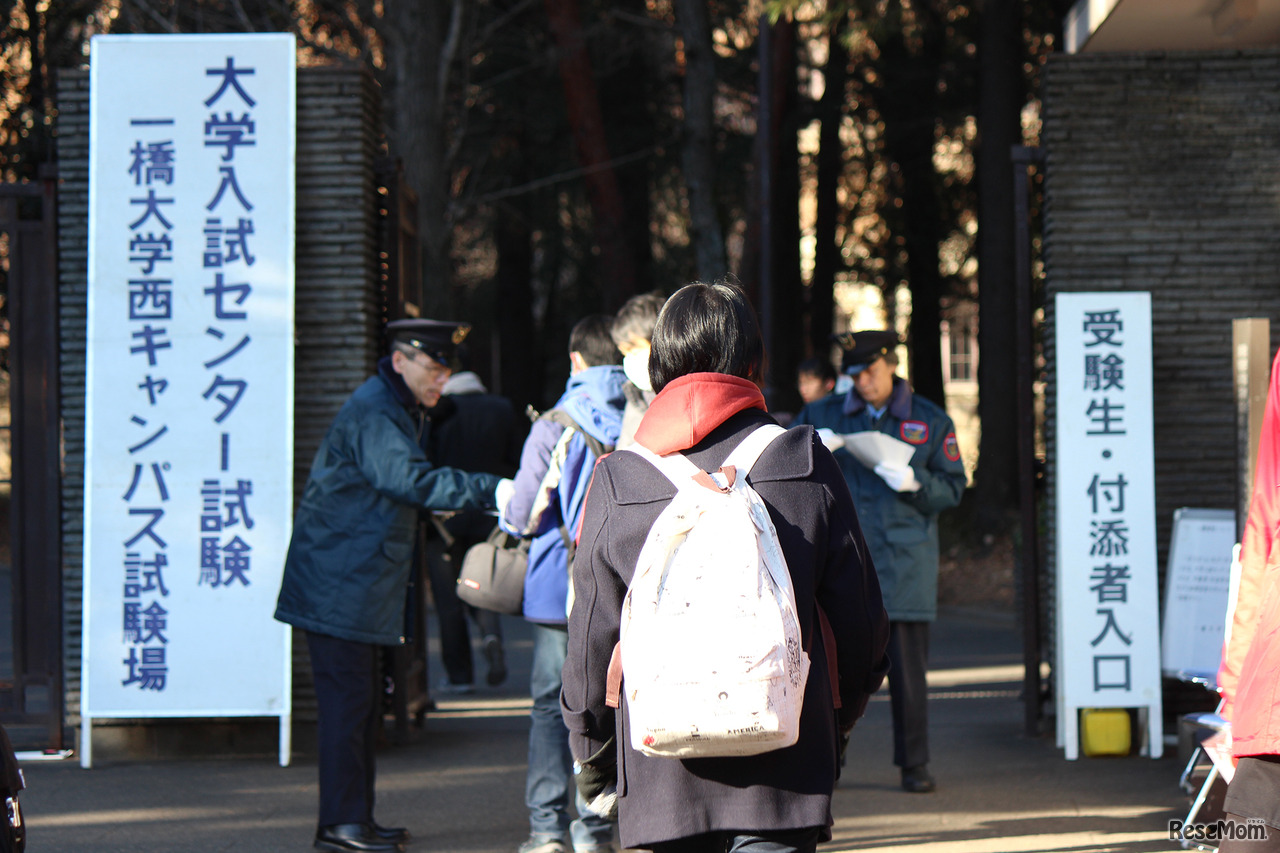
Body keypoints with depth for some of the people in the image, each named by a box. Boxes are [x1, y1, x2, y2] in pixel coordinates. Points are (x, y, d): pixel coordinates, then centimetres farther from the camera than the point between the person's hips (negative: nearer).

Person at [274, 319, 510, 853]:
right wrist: (494, 490, -30)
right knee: (347, 699, -9)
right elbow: (413, 481, -29)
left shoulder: (401, 412, 19)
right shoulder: (372, 414, -16)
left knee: (364, 703, 13)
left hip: (361, 583, 11)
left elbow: (410, 487, 20)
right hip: (340, 584, -11)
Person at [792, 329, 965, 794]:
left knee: (908, 668, 1)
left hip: (904, 561, -1)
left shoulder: (931, 420, 7)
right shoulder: (823, 415, 10)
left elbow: (953, 488, 5)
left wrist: (913, 483, -14)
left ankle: (914, 764, 11)